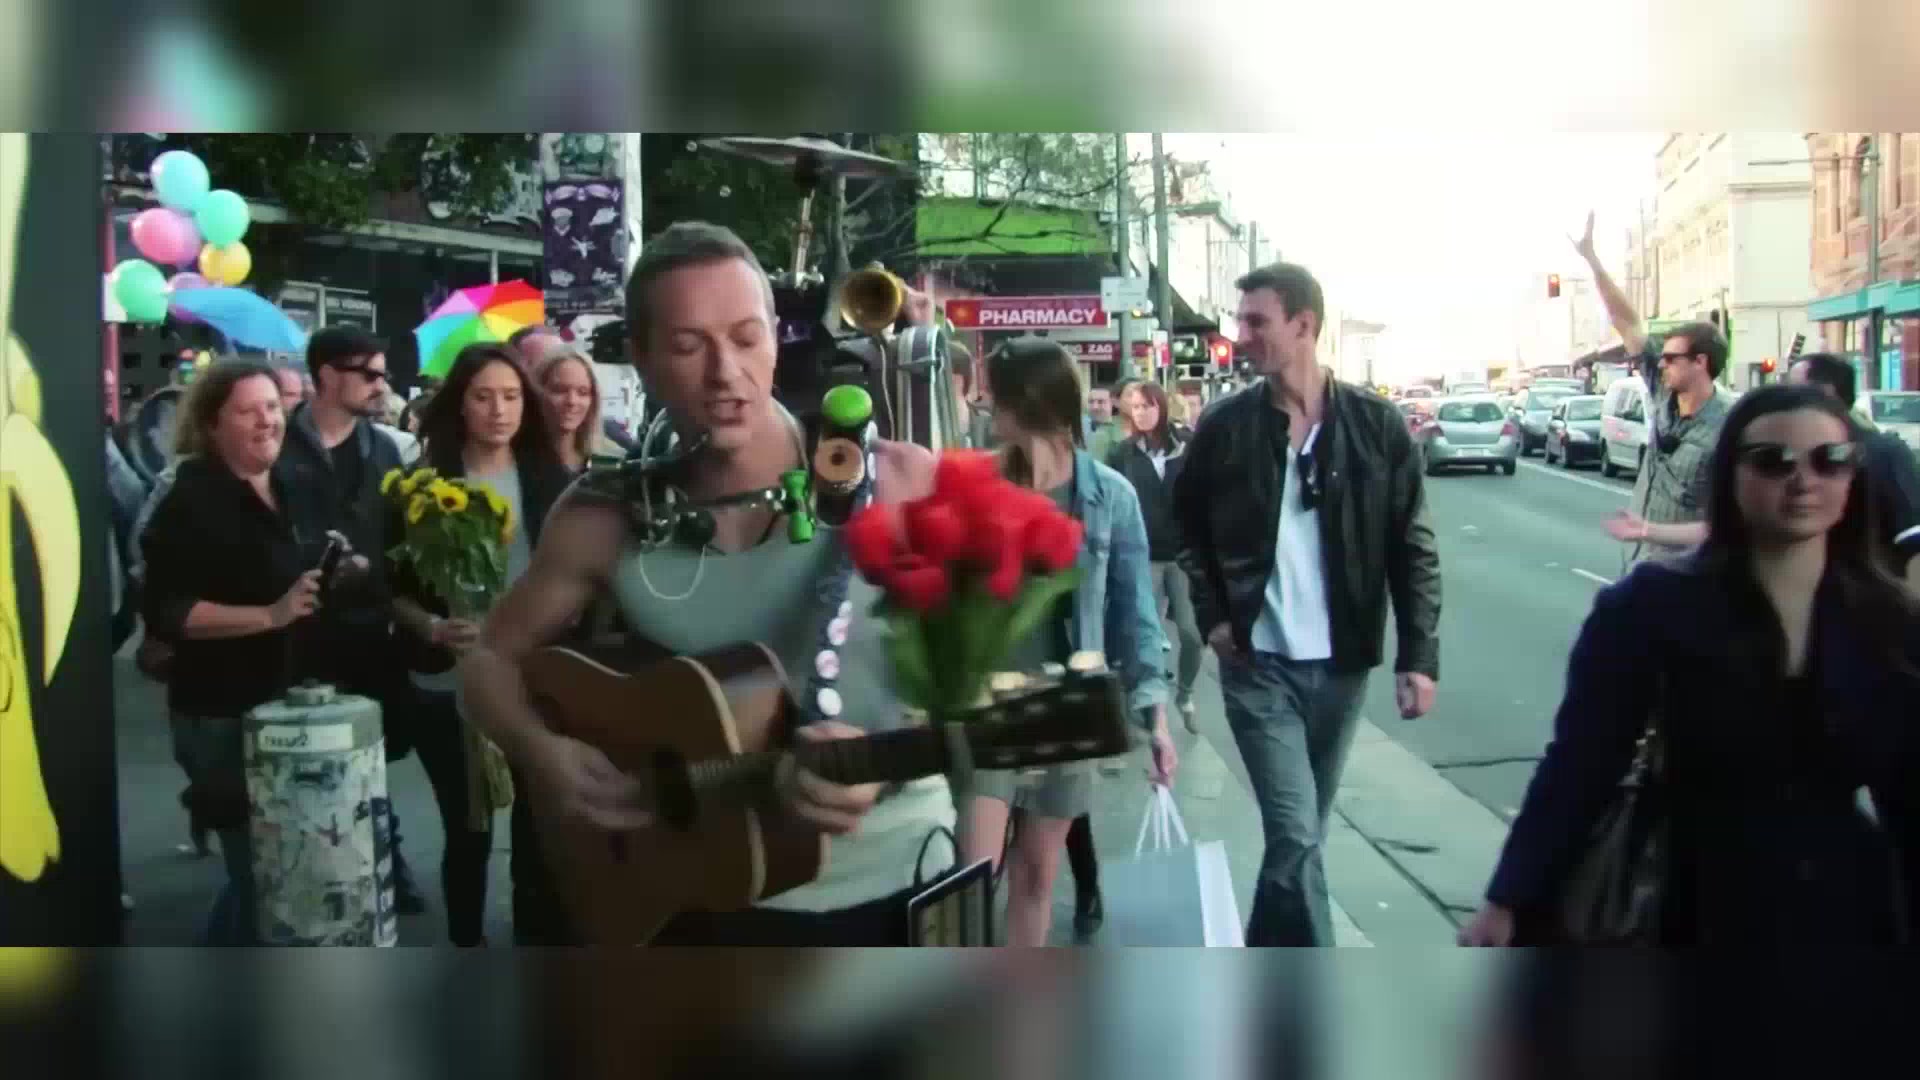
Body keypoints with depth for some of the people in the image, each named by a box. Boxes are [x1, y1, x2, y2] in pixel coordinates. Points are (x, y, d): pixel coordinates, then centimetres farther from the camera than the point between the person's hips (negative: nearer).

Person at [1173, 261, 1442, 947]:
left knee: (1299, 832, 16)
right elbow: (1188, 526, 12)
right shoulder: (1224, 427, -3)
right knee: (1296, 837, -10)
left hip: (1341, 664, 2)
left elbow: (1413, 549, 0)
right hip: (1258, 664, -1)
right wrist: (1213, 616, 1)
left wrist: (1419, 655, -6)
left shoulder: (1376, 425, -4)